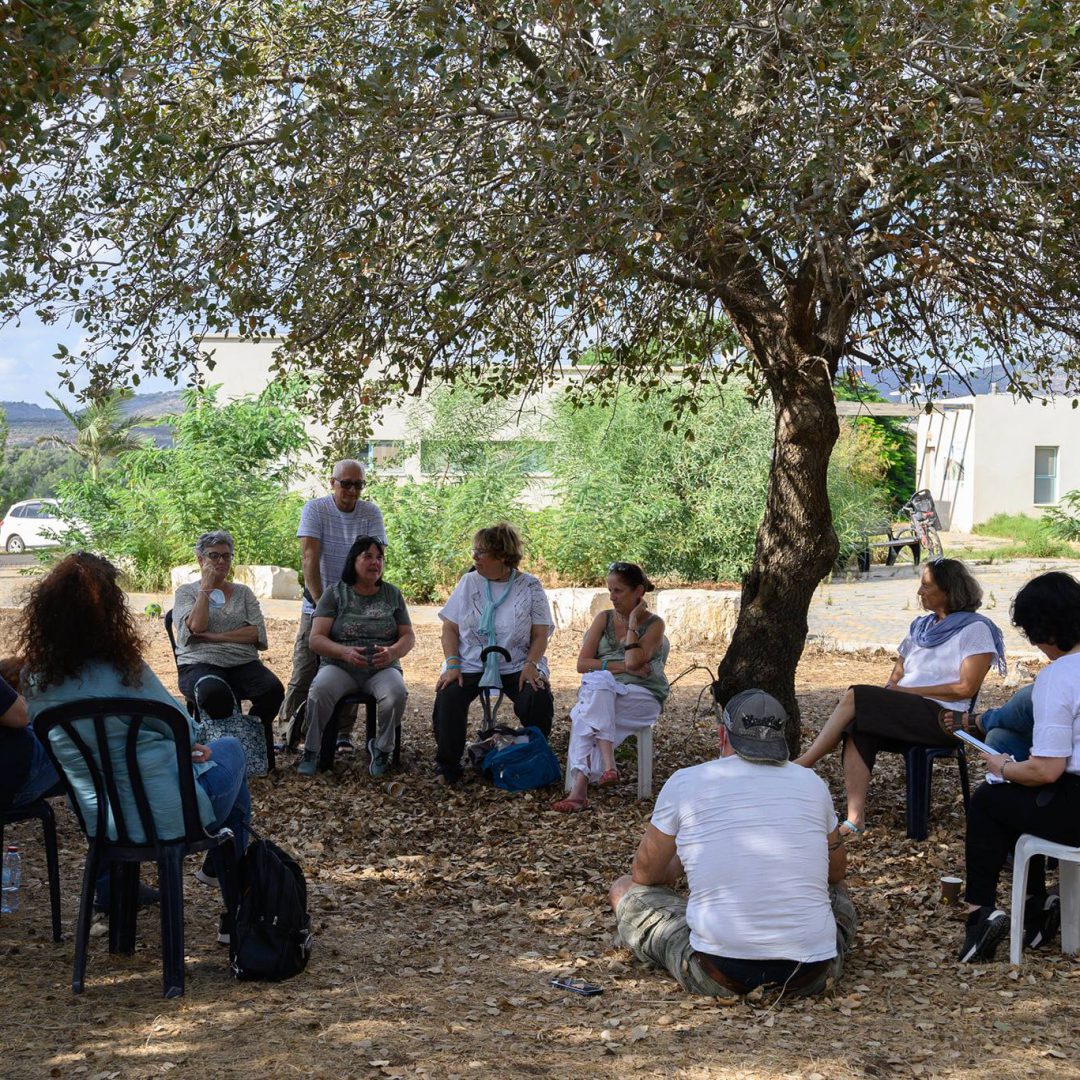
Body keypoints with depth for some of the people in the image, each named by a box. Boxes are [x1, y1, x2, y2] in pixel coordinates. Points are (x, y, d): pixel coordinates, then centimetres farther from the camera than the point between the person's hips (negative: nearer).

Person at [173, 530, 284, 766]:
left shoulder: (243, 593, 19)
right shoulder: (186, 592, 12)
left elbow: (256, 632, 3)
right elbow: (196, 626, -9)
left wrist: (215, 636, -8)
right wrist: (206, 587, -1)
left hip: (243, 663, 3)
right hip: (200, 664, -3)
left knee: (273, 689, -30)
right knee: (214, 693, -40)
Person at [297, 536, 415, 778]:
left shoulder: (392, 594, 11)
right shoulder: (335, 594, 4)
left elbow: (408, 636, 11)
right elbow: (316, 640, -3)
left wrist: (393, 652, -13)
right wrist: (345, 652, -23)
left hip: (382, 668, 1)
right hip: (340, 666, -1)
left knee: (397, 694, -33)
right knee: (320, 690, -35)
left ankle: (382, 749, -6)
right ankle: (311, 752, -13)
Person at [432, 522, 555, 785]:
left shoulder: (530, 586, 0)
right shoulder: (469, 582, 5)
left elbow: (540, 635, 0)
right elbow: (450, 628, 5)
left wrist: (531, 664, -18)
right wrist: (452, 664, -10)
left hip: (516, 666, -1)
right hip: (470, 664, 1)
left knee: (539, 699, -29)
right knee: (448, 696, -28)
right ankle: (447, 766, -13)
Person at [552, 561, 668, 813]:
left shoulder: (654, 624, 4)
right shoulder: (604, 619, 14)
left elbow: (633, 661, -13)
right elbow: (582, 663, 4)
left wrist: (633, 622, -5)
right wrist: (622, 666, -7)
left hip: (643, 697, -3)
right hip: (601, 691, 3)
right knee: (597, 682, -35)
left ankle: (579, 789, -40)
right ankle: (608, 765, -45)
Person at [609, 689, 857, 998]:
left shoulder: (684, 782, 1)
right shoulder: (813, 784, 8)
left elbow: (645, 875, 15)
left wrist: (680, 866, 38)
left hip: (718, 977, -3)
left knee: (625, 890, 19)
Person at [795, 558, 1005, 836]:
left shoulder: (975, 629, -1)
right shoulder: (921, 626, 23)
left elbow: (966, 688, -10)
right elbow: (898, 673, 24)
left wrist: (909, 691, -10)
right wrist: (890, 690, -1)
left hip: (943, 719, -7)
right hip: (906, 714, 7)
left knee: (854, 697, -22)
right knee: (858, 729, -26)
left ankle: (802, 764, -14)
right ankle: (855, 819, -32)